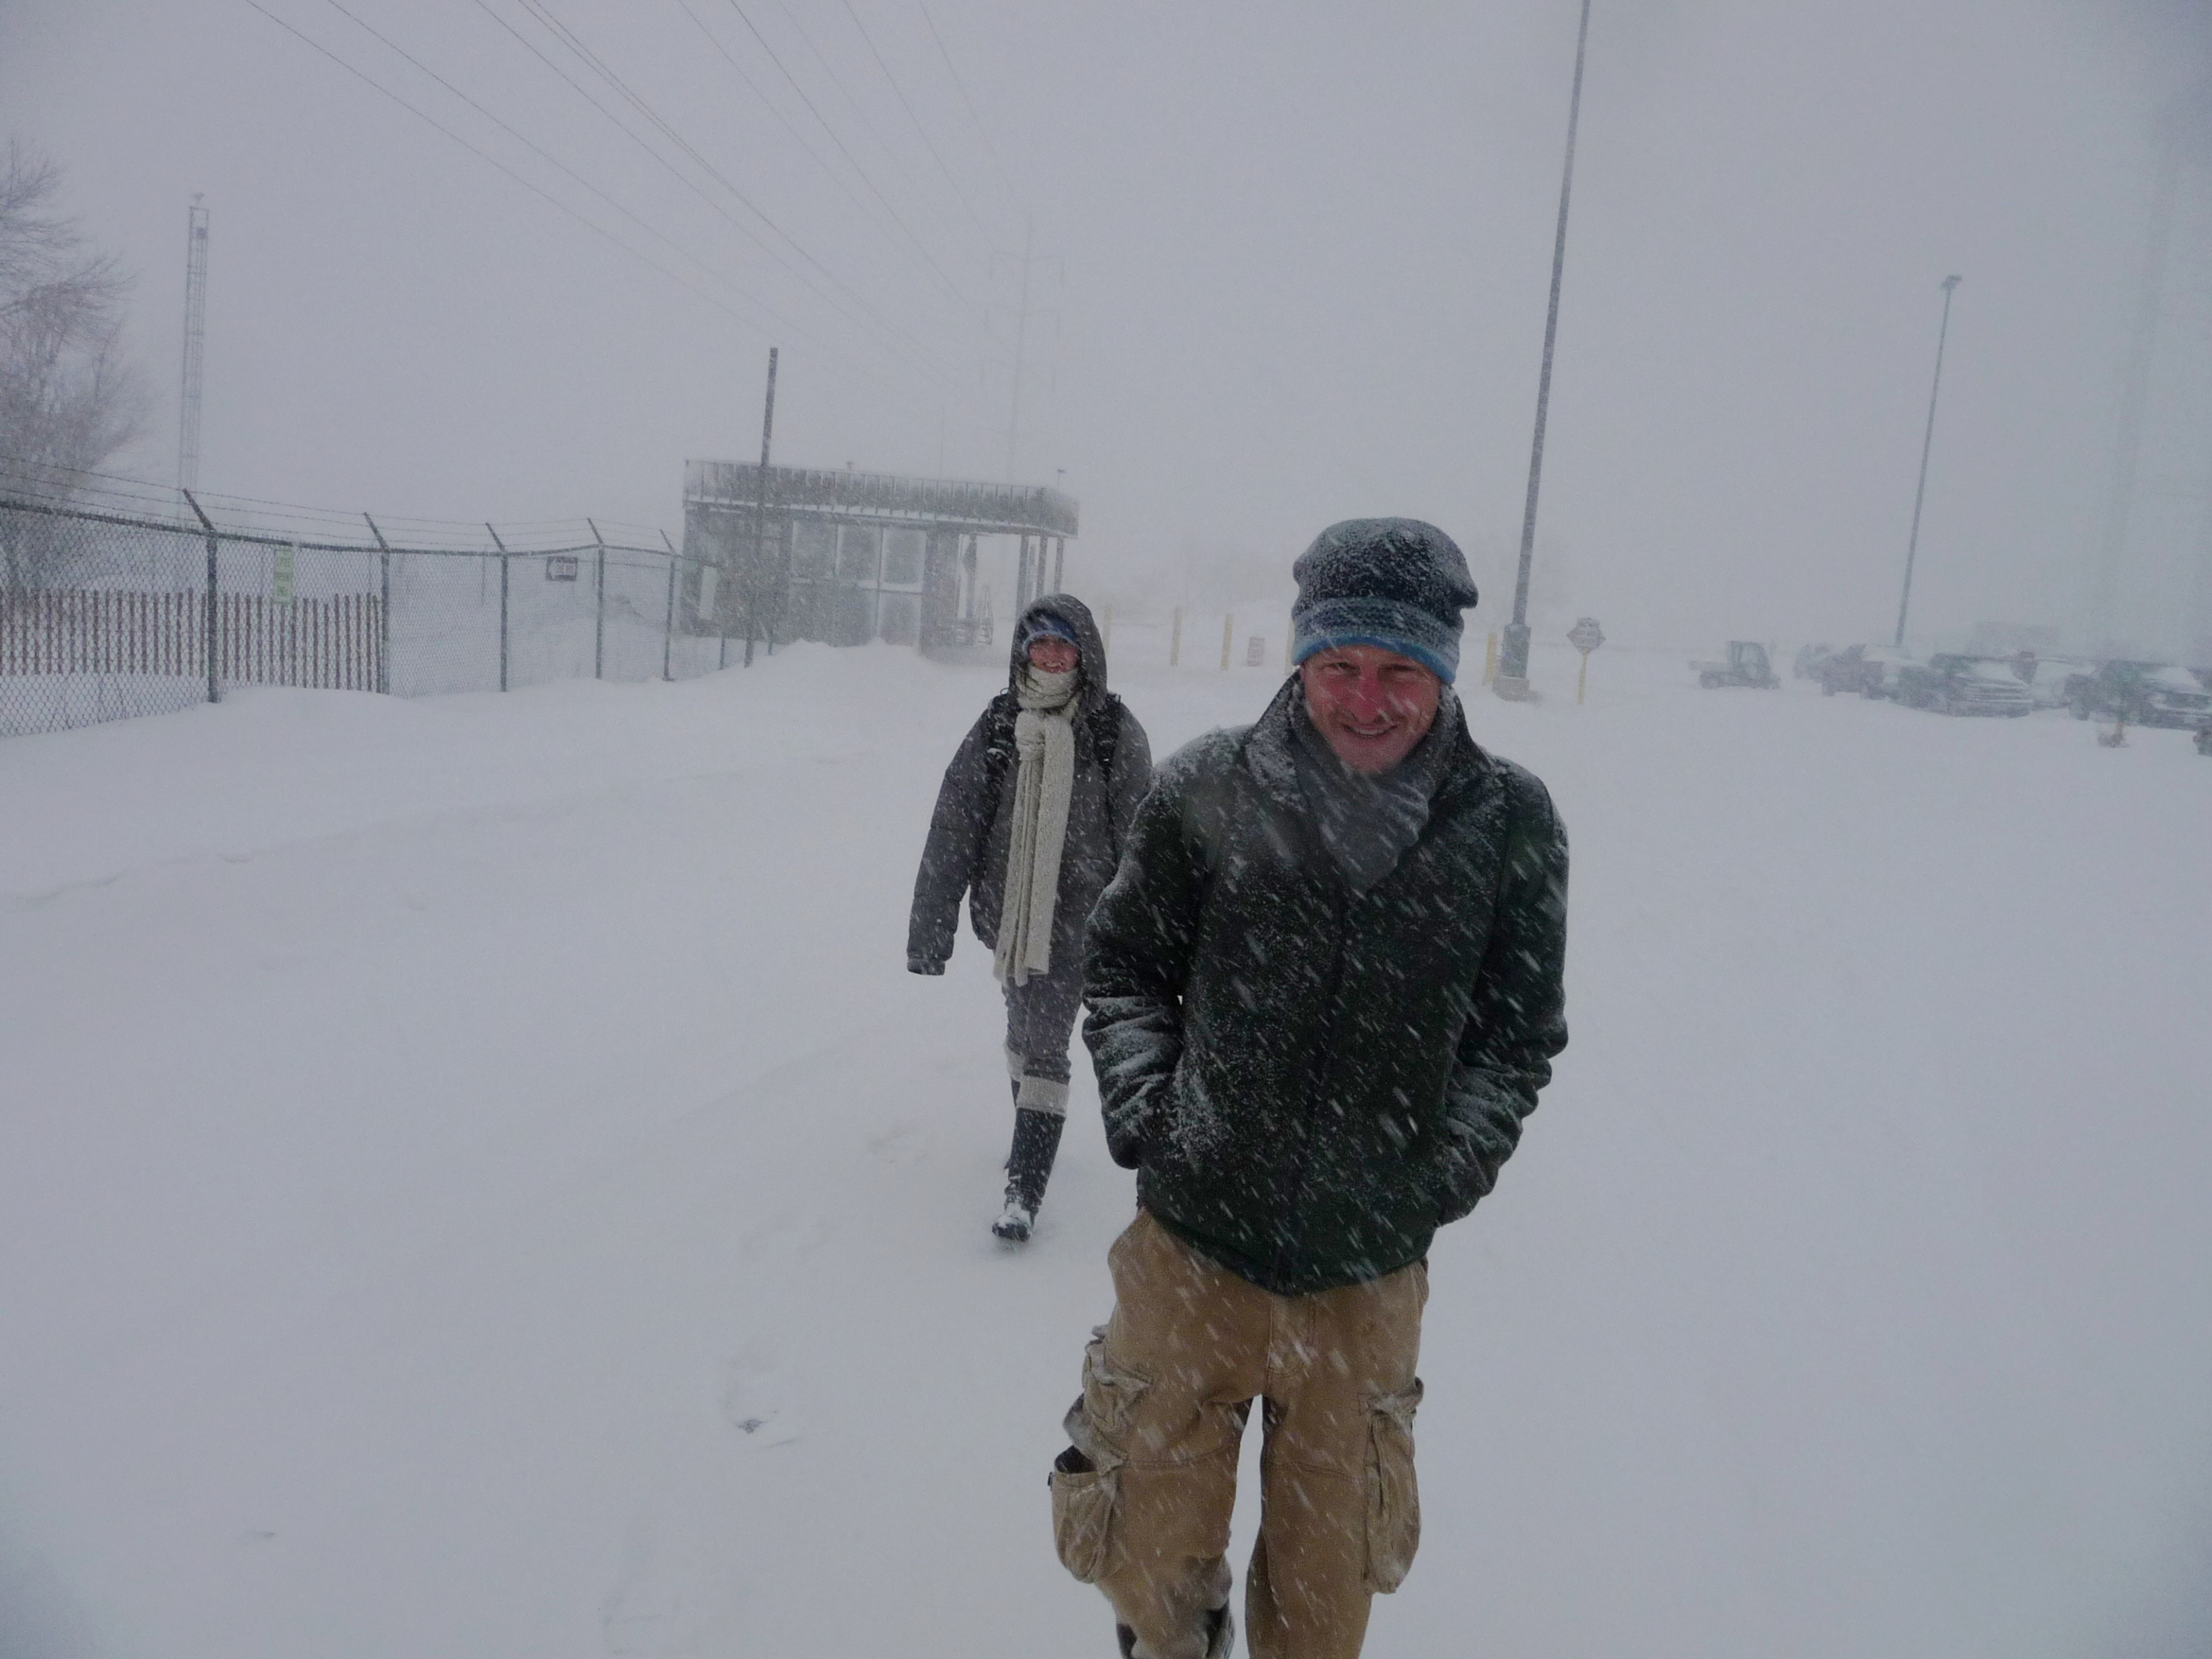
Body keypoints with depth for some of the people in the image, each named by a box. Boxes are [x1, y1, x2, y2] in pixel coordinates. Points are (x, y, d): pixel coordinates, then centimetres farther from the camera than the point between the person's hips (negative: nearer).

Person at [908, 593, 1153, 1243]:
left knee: (1043, 1044, -8)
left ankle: (1024, 1189, -2)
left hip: (1078, 918, -4)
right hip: (1008, 913, 4)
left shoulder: (1115, 730, -6)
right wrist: (929, 932, -2)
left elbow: (1137, 836, -3)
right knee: (1023, 1031, 20)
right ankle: (1033, 1137, 42)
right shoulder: (998, 725, 0)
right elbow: (952, 829, -1)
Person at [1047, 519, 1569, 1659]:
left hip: (1368, 1275, 1)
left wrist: (1442, 1171, -6)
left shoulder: (1509, 824, -8)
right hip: (1191, 1245, 0)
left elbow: (1518, 1033, 3)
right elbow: (1124, 961, 3)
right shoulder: (1209, 789, -10)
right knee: (1152, 1563, 19)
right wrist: (1142, 1107, -6)